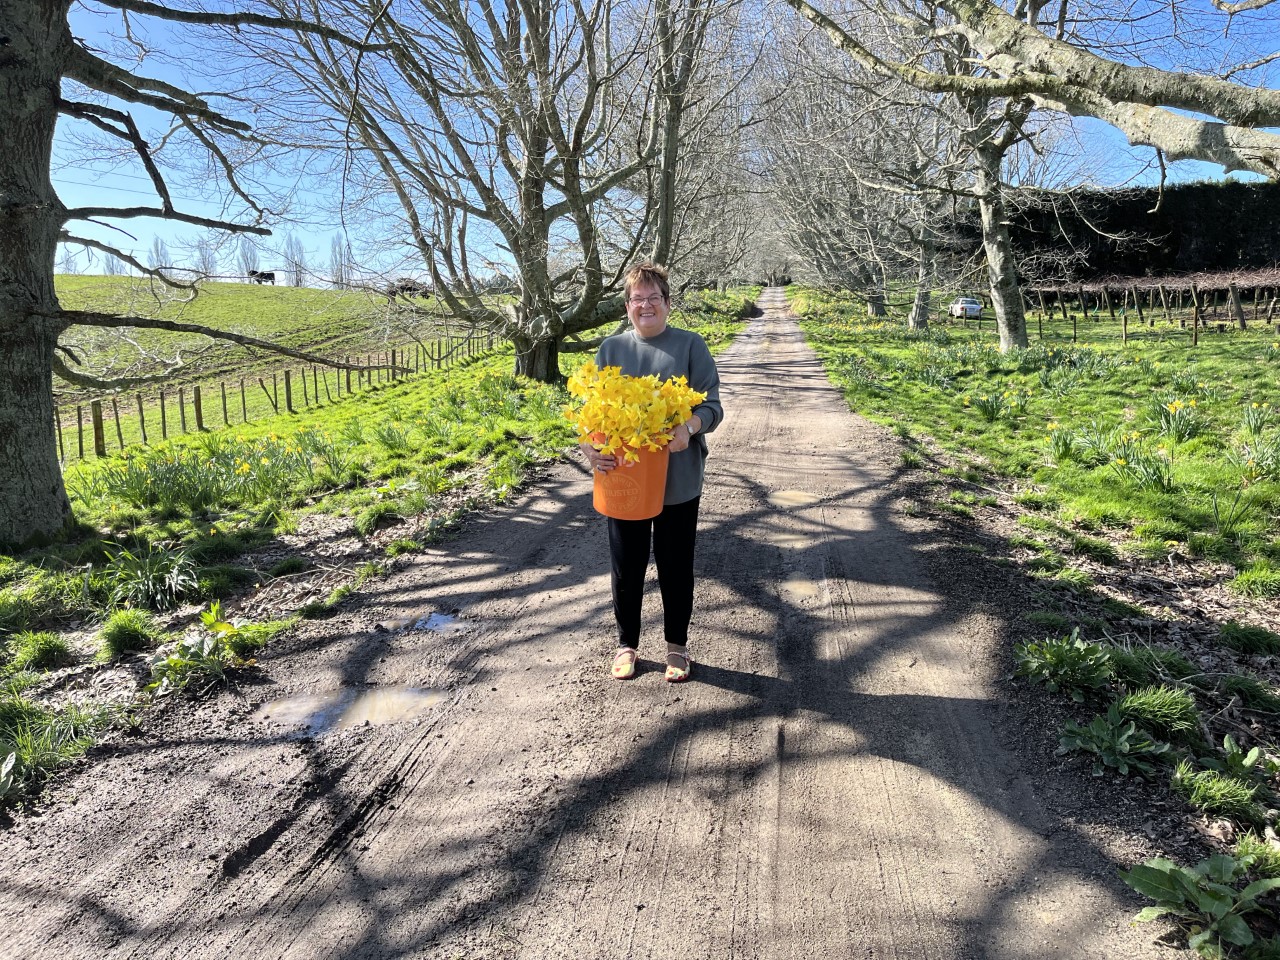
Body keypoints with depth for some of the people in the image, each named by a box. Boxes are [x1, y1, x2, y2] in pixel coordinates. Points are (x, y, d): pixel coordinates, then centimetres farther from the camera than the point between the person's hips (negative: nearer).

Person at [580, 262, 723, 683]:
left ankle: (677, 645, 31)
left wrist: (689, 427, -27)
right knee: (626, 567, 11)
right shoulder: (611, 348, 5)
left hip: (678, 482, -1)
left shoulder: (690, 345, 0)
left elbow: (712, 405, -4)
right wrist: (590, 445, -16)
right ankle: (626, 643, 31)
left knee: (676, 567, 10)